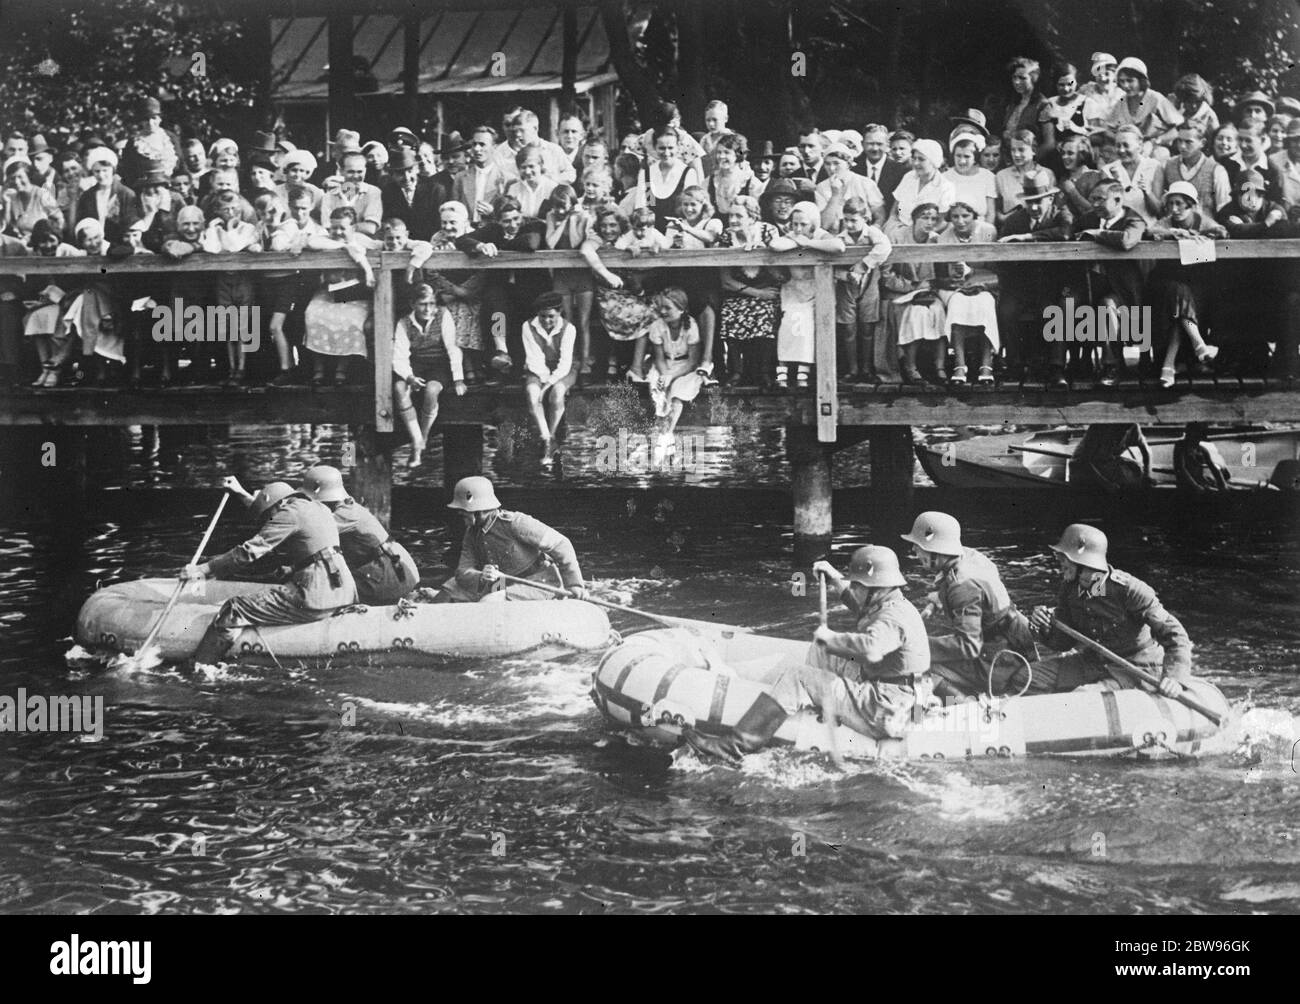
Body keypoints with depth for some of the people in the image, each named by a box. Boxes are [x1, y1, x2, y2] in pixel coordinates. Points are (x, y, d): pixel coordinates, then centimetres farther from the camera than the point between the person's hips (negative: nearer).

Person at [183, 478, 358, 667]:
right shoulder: (317, 508, 23)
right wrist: (242, 494, 48)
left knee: (234, 611, -9)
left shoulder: (289, 515, -4)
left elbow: (249, 552, -10)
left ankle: (198, 668, -8)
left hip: (314, 598, -10)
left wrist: (202, 570, -6)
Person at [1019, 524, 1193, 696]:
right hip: (1092, 660, 7)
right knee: (1021, 680, -6)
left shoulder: (1128, 589, -25)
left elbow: (1174, 633, -24)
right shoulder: (1069, 588, -4)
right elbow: (1064, 641, 5)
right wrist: (1046, 629, -18)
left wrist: (1174, 676, -38)